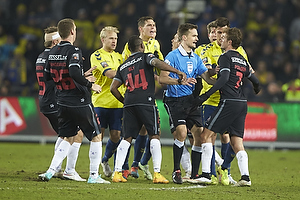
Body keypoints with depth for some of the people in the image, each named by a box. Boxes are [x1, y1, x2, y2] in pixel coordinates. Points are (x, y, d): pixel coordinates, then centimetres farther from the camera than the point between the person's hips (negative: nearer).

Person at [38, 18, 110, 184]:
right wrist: (90, 85, -17)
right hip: (80, 101, -7)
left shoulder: (53, 52, 6)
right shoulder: (73, 51, -16)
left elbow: (47, 76, 16)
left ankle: (51, 170, 4)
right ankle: (94, 175, 5)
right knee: (96, 136, 7)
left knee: (68, 138, 18)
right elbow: (74, 73, -30)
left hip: (62, 102, 7)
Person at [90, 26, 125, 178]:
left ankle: (105, 160, 26)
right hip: (101, 101, -5)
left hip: (117, 103, 5)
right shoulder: (97, 56, -4)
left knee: (116, 135, 2)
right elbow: (110, 74, -17)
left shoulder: (118, 57, 17)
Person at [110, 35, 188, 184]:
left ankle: (117, 172, -1)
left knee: (127, 138, 8)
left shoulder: (123, 66, 23)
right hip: (146, 101, -5)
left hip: (129, 103, 5)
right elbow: (157, 63, -14)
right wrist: (178, 72, -19)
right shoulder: (145, 57, 8)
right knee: (154, 136, -1)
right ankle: (157, 173, -9)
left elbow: (113, 88, 20)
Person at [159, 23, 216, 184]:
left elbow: (208, 78, 14)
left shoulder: (196, 58, 14)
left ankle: (194, 174, 7)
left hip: (191, 100, 6)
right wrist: (180, 81, -25)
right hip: (175, 100, -6)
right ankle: (176, 171, -7)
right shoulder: (173, 56, -6)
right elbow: (162, 78, -12)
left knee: (199, 133, -2)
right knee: (182, 132, -21)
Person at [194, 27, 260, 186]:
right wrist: (257, 89, 52)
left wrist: (205, 95, -21)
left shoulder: (226, 57, -4)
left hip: (229, 102, -8)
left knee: (206, 135, -4)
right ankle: (245, 177, -3)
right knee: (237, 142, 9)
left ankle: (205, 174, -11)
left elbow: (224, 78, -17)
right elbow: (254, 80, 28)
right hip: (242, 103, 8)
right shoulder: (242, 60, 19)